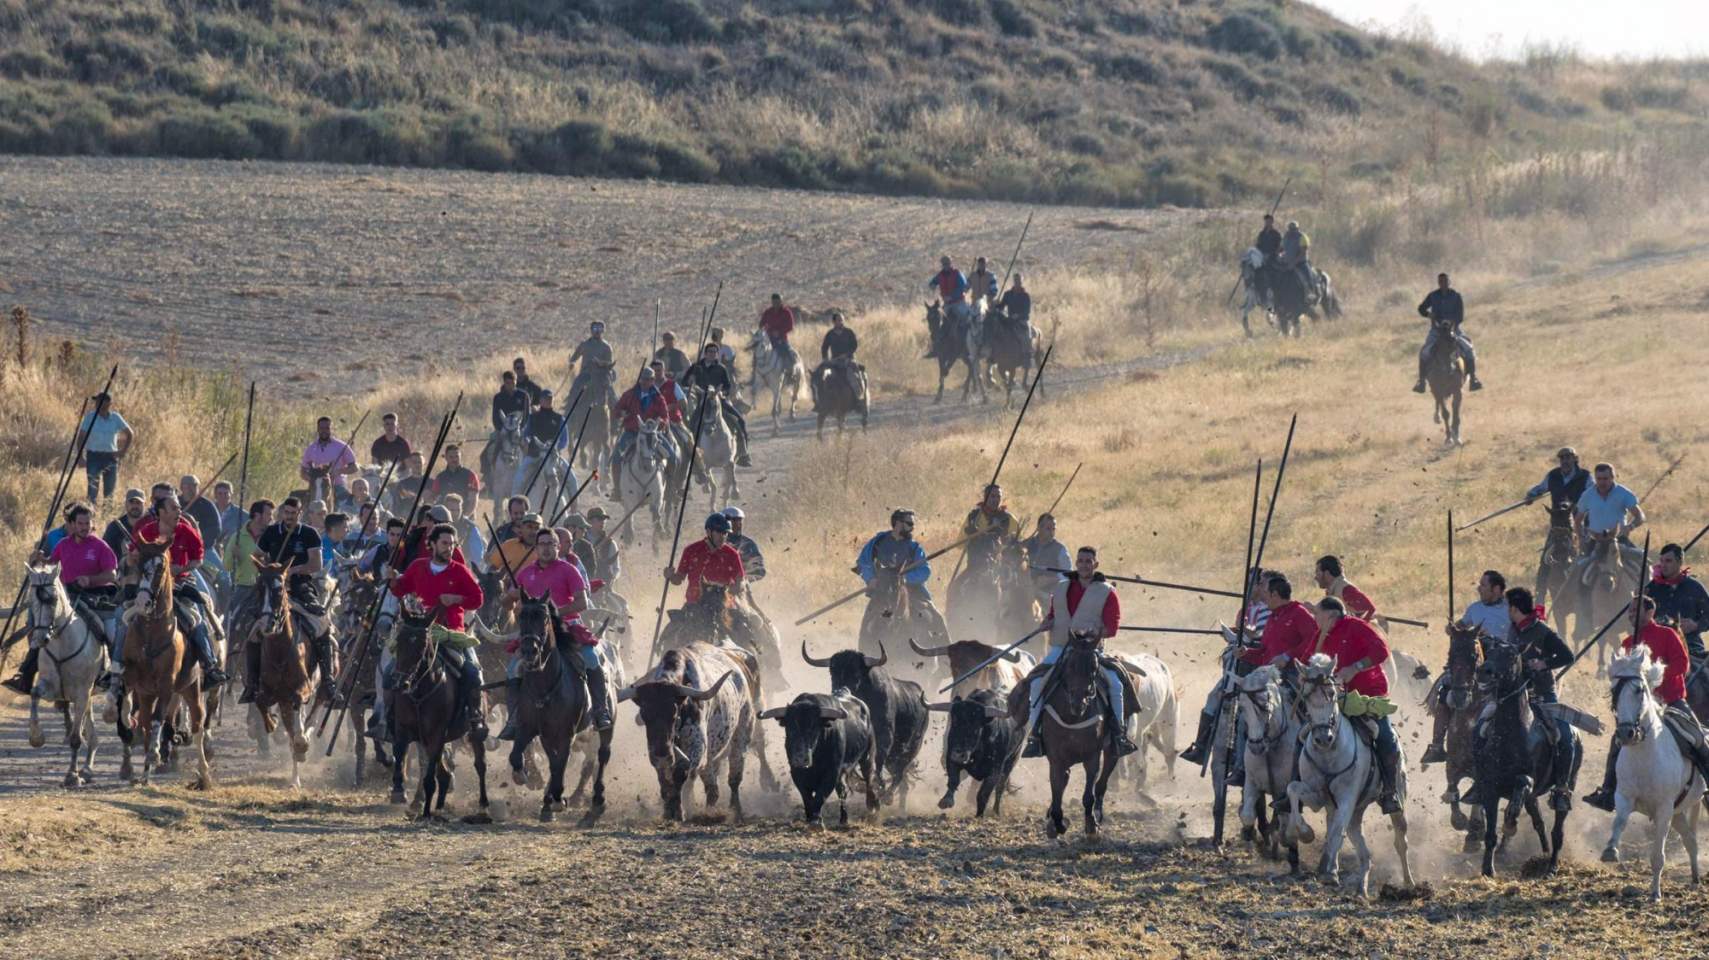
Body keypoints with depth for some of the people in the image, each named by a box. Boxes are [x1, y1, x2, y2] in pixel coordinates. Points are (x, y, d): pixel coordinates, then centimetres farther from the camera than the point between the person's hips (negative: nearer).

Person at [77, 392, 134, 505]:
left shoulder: (115, 418, 3)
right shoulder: (90, 417, -1)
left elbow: (130, 434, 12)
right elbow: (81, 437, -1)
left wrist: (123, 451, 2)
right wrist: (81, 457, -10)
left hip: (111, 457, 2)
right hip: (93, 456, -2)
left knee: (110, 490, 6)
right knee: (93, 488, -9)